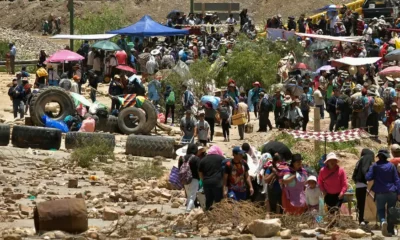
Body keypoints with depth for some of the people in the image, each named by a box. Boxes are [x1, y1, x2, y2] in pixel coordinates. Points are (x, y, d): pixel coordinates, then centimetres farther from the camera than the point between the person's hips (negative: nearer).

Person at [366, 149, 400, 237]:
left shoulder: (375, 166, -3)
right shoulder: (391, 166, 2)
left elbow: (368, 177, -7)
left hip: (380, 193, -1)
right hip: (392, 192, 1)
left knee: (380, 210, 7)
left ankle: (383, 221, -25)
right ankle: (390, 231, 13)